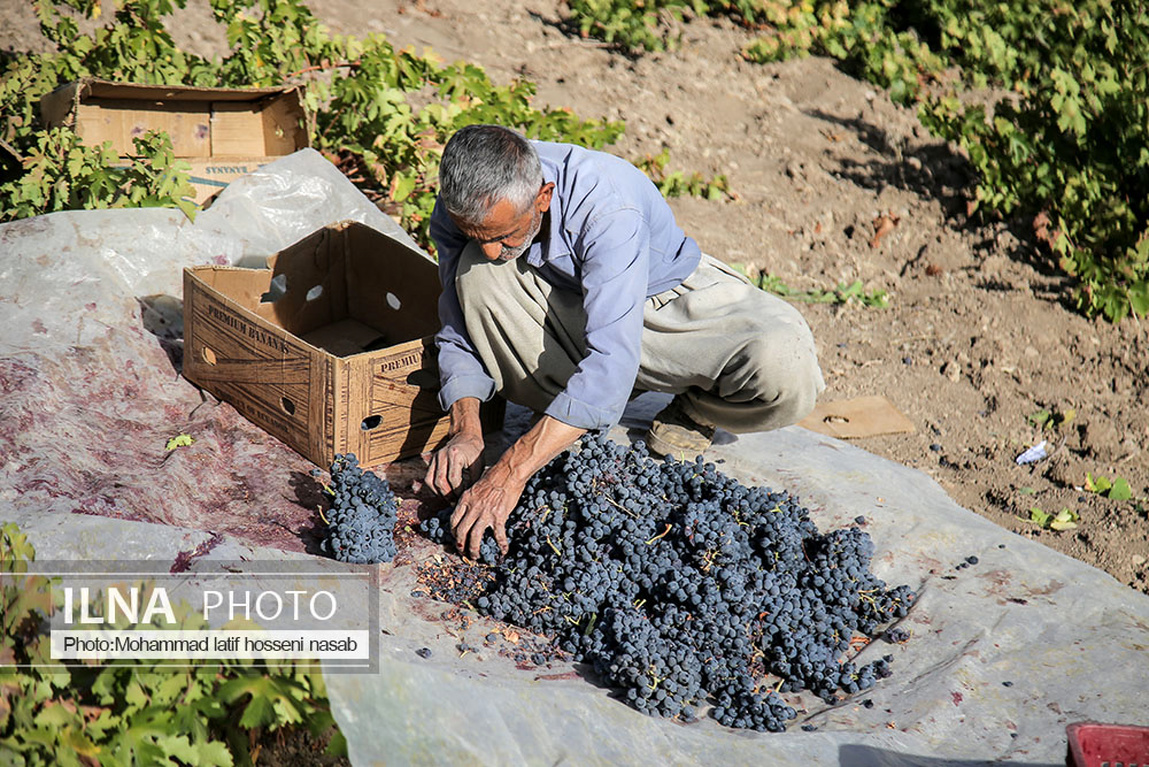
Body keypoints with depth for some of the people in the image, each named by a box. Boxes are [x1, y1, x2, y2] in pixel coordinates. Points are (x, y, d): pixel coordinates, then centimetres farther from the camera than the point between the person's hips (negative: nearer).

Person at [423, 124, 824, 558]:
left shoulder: (608, 207, -37)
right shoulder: (462, 211, -21)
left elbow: (610, 360, -44)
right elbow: (461, 335, -11)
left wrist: (510, 473, -47)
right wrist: (465, 432, -29)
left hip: (672, 296, -3)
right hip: (566, 305, 3)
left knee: (785, 373, -33)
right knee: (478, 275, -29)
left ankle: (695, 410, 3)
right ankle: (560, 411, -7)